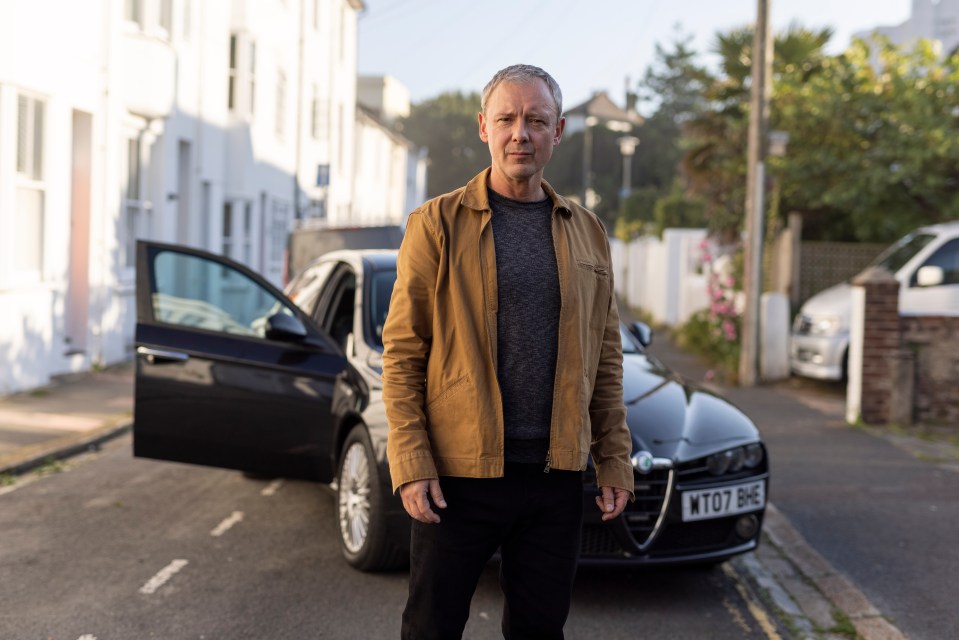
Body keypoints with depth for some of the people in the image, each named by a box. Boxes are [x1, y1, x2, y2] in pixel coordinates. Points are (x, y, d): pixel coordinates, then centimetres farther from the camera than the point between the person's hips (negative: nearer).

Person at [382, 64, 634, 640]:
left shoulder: (587, 232, 11)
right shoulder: (437, 224, -1)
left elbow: (606, 359, 13)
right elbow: (402, 353, -4)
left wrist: (615, 460, 8)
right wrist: (411, 464, -11)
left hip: (556, 476, 3)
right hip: (459, 474, -3)